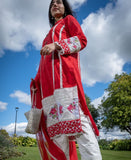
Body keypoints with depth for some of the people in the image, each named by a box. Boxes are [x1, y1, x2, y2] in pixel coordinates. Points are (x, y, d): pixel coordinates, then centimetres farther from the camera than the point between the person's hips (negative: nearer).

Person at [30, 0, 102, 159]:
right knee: (54, 118, -5)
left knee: (72, 114, -23)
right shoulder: (50, 34, 38)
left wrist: (56, 45, -12)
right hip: (48, 79, 7)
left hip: (63, 68, -7)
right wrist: (37, 80, 18)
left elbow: (82, 39, 1)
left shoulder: (69, 19, 21)